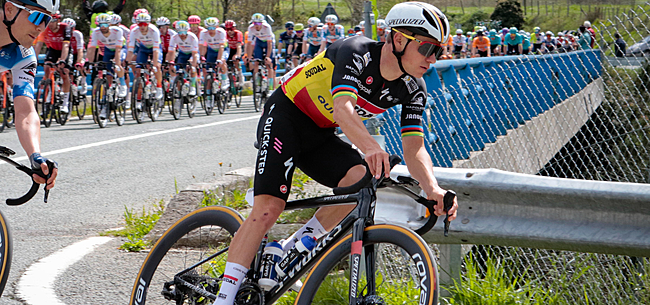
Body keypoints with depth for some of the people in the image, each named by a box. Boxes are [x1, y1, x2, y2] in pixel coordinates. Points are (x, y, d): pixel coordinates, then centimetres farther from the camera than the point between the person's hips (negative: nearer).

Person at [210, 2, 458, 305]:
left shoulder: (412, 89, -8)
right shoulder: (356, 52, -27)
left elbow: (414, 147, -14)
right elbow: (342, 108, -42)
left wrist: (432, 189, -34)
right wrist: (371, 146, -62)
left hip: (319, 137, 6)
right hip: (285, 116, -6)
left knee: (361, 178, -22)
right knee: (268, 207, -20)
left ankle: (292, 251, -8)